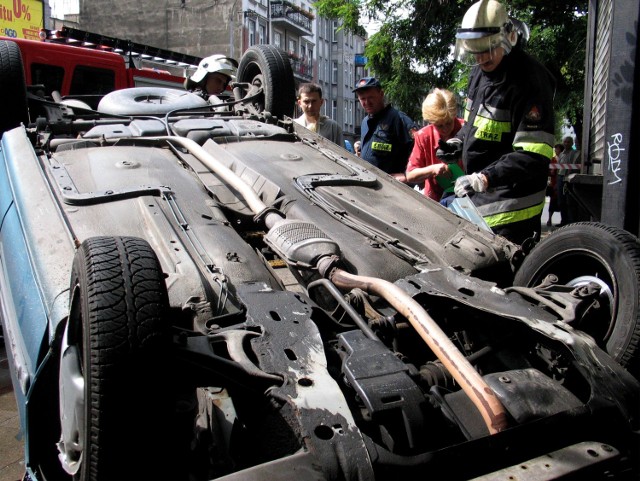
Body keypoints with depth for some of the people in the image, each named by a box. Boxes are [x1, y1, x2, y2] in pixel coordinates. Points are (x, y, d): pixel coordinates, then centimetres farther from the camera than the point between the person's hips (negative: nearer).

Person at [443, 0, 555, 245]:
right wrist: (458, 142, 8)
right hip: (478, 199, 9)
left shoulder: (529, 81, -19)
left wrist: (484, 179, -33)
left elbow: (533, 156, -25)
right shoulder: (479, 73, 10)